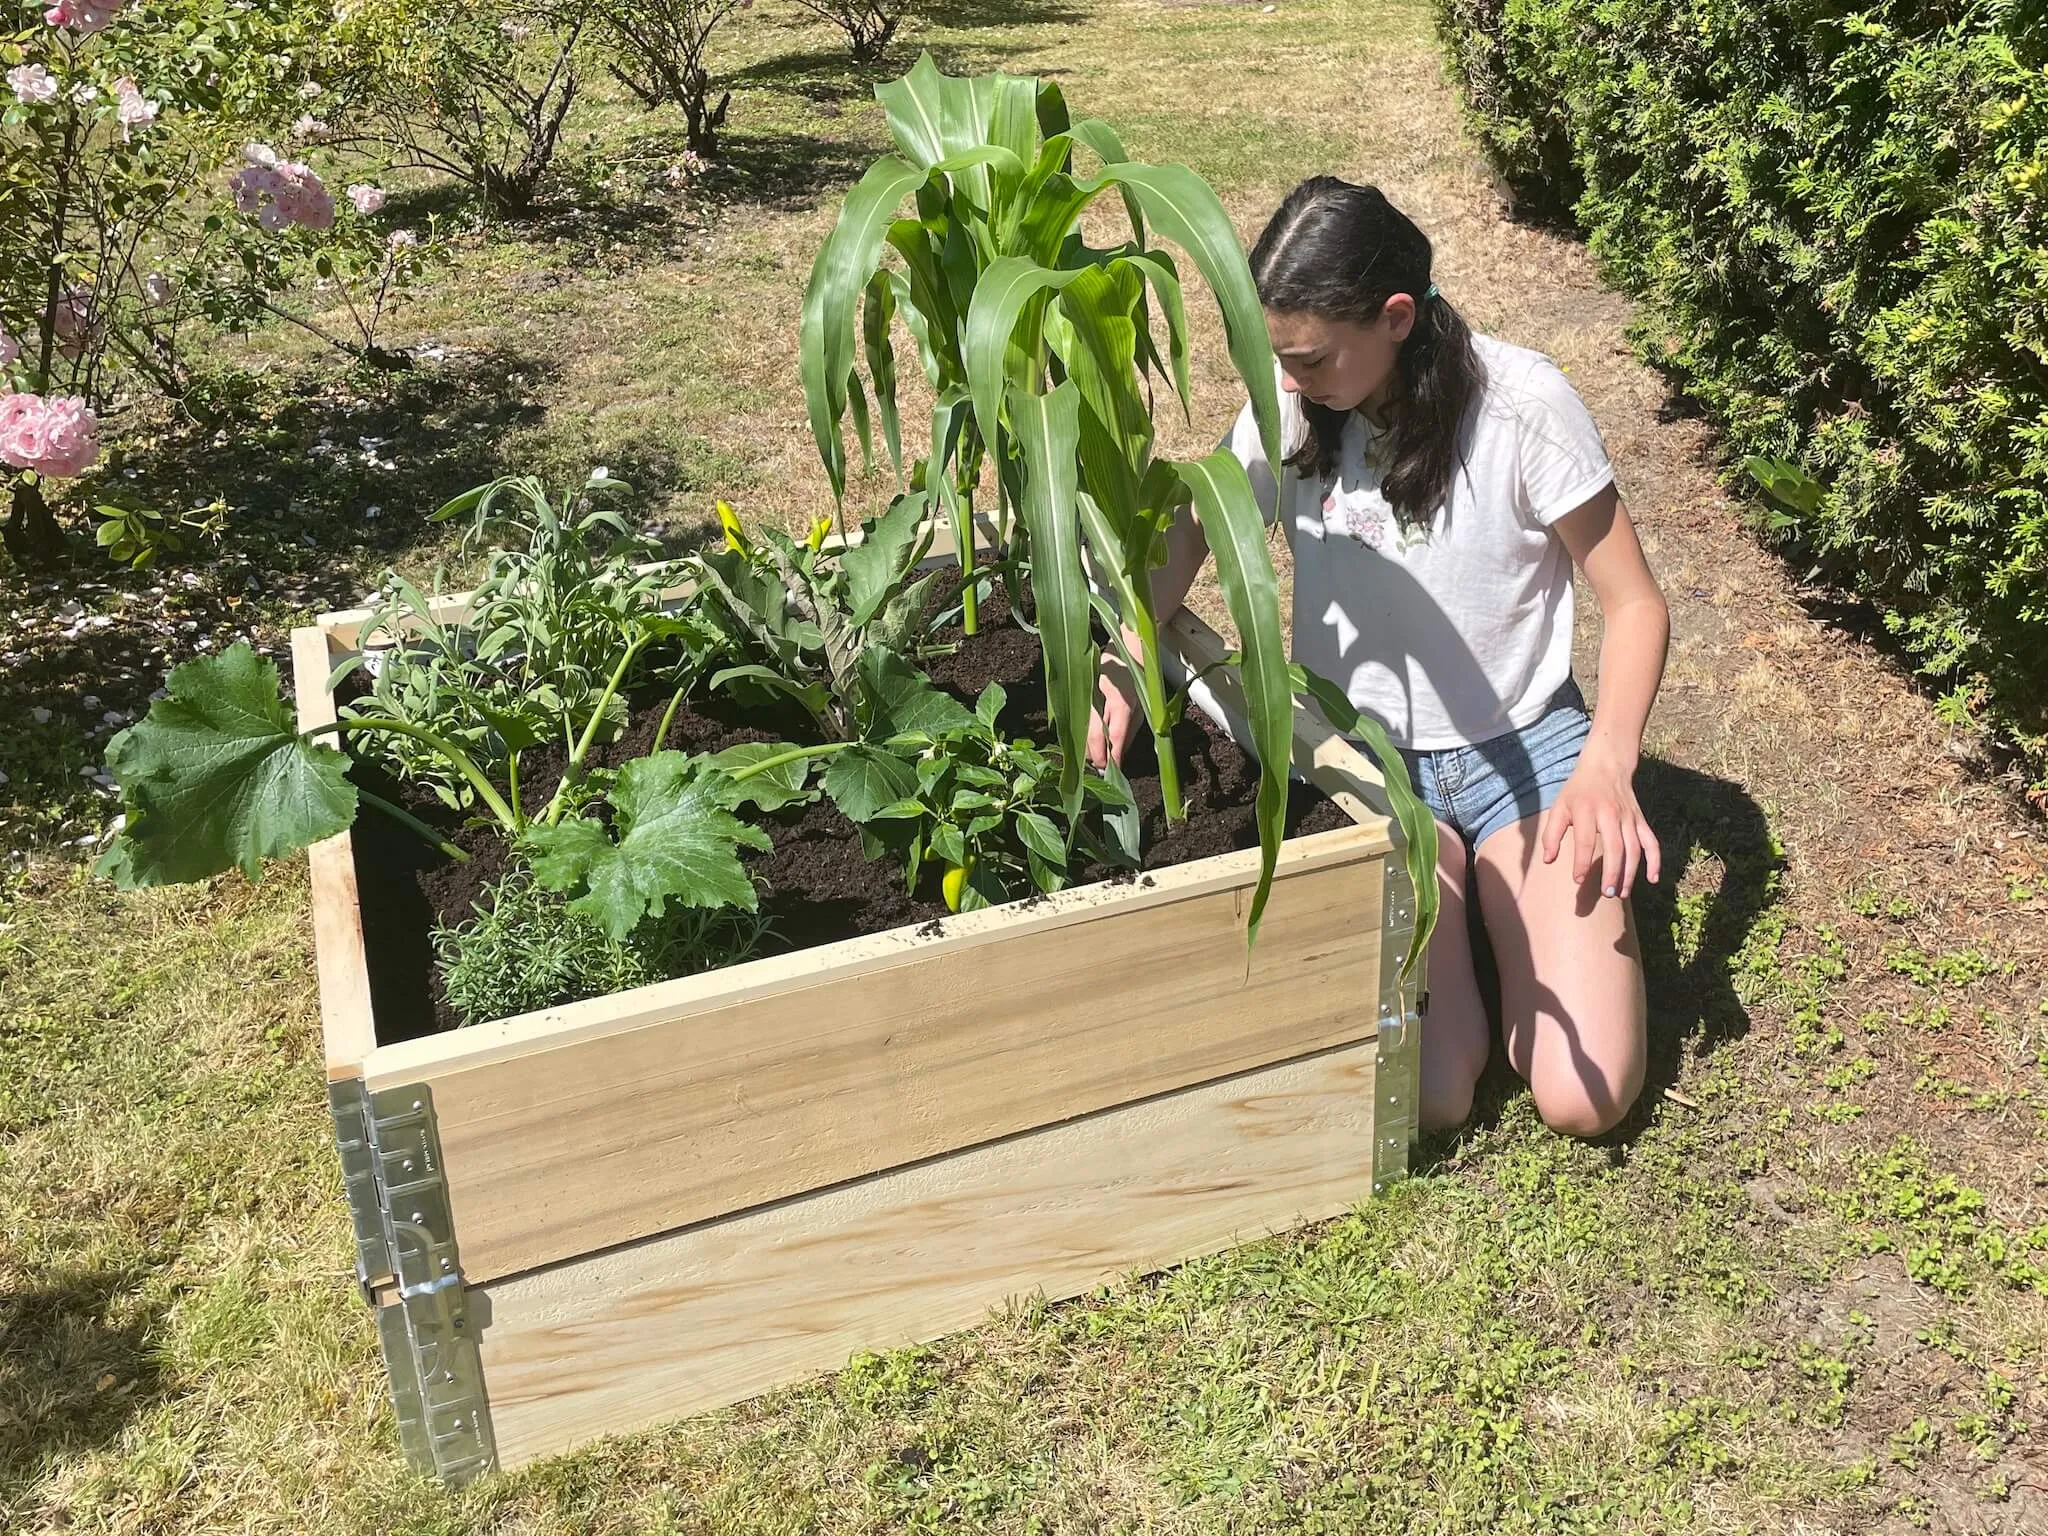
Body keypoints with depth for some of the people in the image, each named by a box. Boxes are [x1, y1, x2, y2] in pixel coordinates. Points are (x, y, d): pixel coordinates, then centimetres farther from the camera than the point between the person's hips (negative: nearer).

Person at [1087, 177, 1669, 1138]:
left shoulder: (1522, 405, -17)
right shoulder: (1289, 411, -9)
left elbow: (1634, 605, -10)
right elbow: (1193, 527, 5)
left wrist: (1607, 765, -27)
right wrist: (1127, 657, -15)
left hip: (1521, 744, -1)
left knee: (1584, 1098, -14)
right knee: (1424, 1097, -17)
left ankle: (1510, 899, 15)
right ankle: (1453, 889, 12)